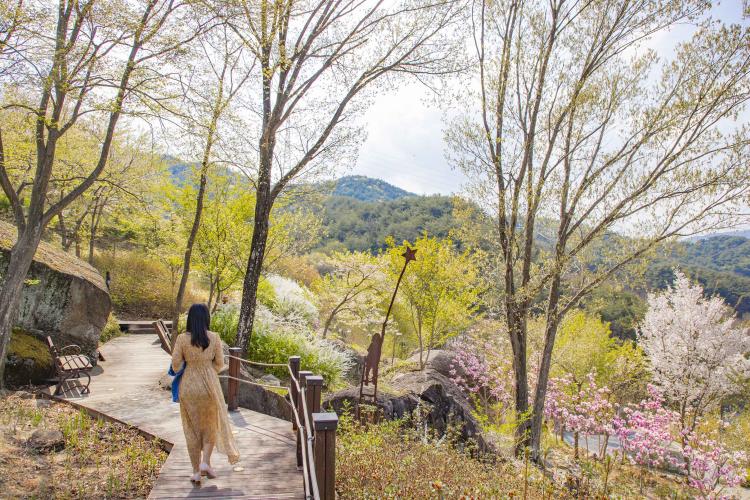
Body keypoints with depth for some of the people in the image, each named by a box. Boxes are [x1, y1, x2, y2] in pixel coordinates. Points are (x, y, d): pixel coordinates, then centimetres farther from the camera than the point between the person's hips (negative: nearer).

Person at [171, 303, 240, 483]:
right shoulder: (214, 338, -9)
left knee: (192, 428, 13)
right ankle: (206, 462, 6)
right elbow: (220, 364, -3)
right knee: (211, 424, 20)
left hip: (188, 386, 0)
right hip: (209, 385, 0)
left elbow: (175, 365, -8)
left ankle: (196, 471, 18)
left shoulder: (182, 339, -10)